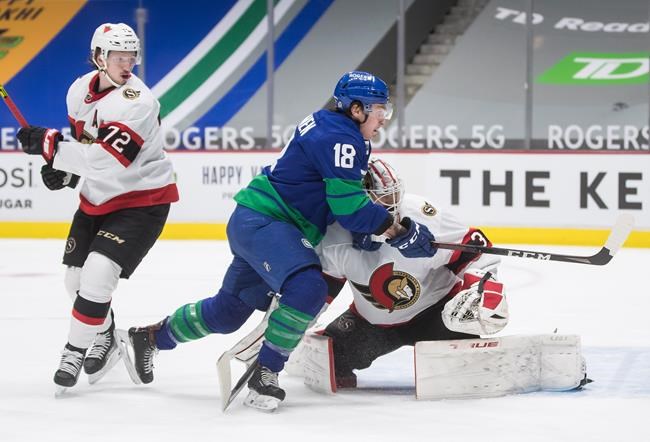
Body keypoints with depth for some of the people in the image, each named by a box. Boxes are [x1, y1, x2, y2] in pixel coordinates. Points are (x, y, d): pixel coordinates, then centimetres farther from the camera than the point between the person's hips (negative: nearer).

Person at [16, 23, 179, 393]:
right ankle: (104, 339, 38)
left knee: (98, 275, -20)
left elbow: (107, 160, -34)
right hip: (97, 199, 8)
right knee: (77, 278, 13)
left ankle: (74, 352, -5)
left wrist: (48, 144, -33)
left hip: (142, 200, -8)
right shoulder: (80, 91, -2)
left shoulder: (136, 101, -25)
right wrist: (64, 168, -1)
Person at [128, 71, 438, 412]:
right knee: (307, 288, -30)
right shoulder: (339, 138, -18)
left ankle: (150, 336, 37)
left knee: (229, 309, 19)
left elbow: (343, 195, 25)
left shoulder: (328, 126, 13)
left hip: (255, 221, 11)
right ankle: (264, 375, -22)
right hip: (261, 221, -11)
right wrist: (399, 231, -17)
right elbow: (348, 206, -23)